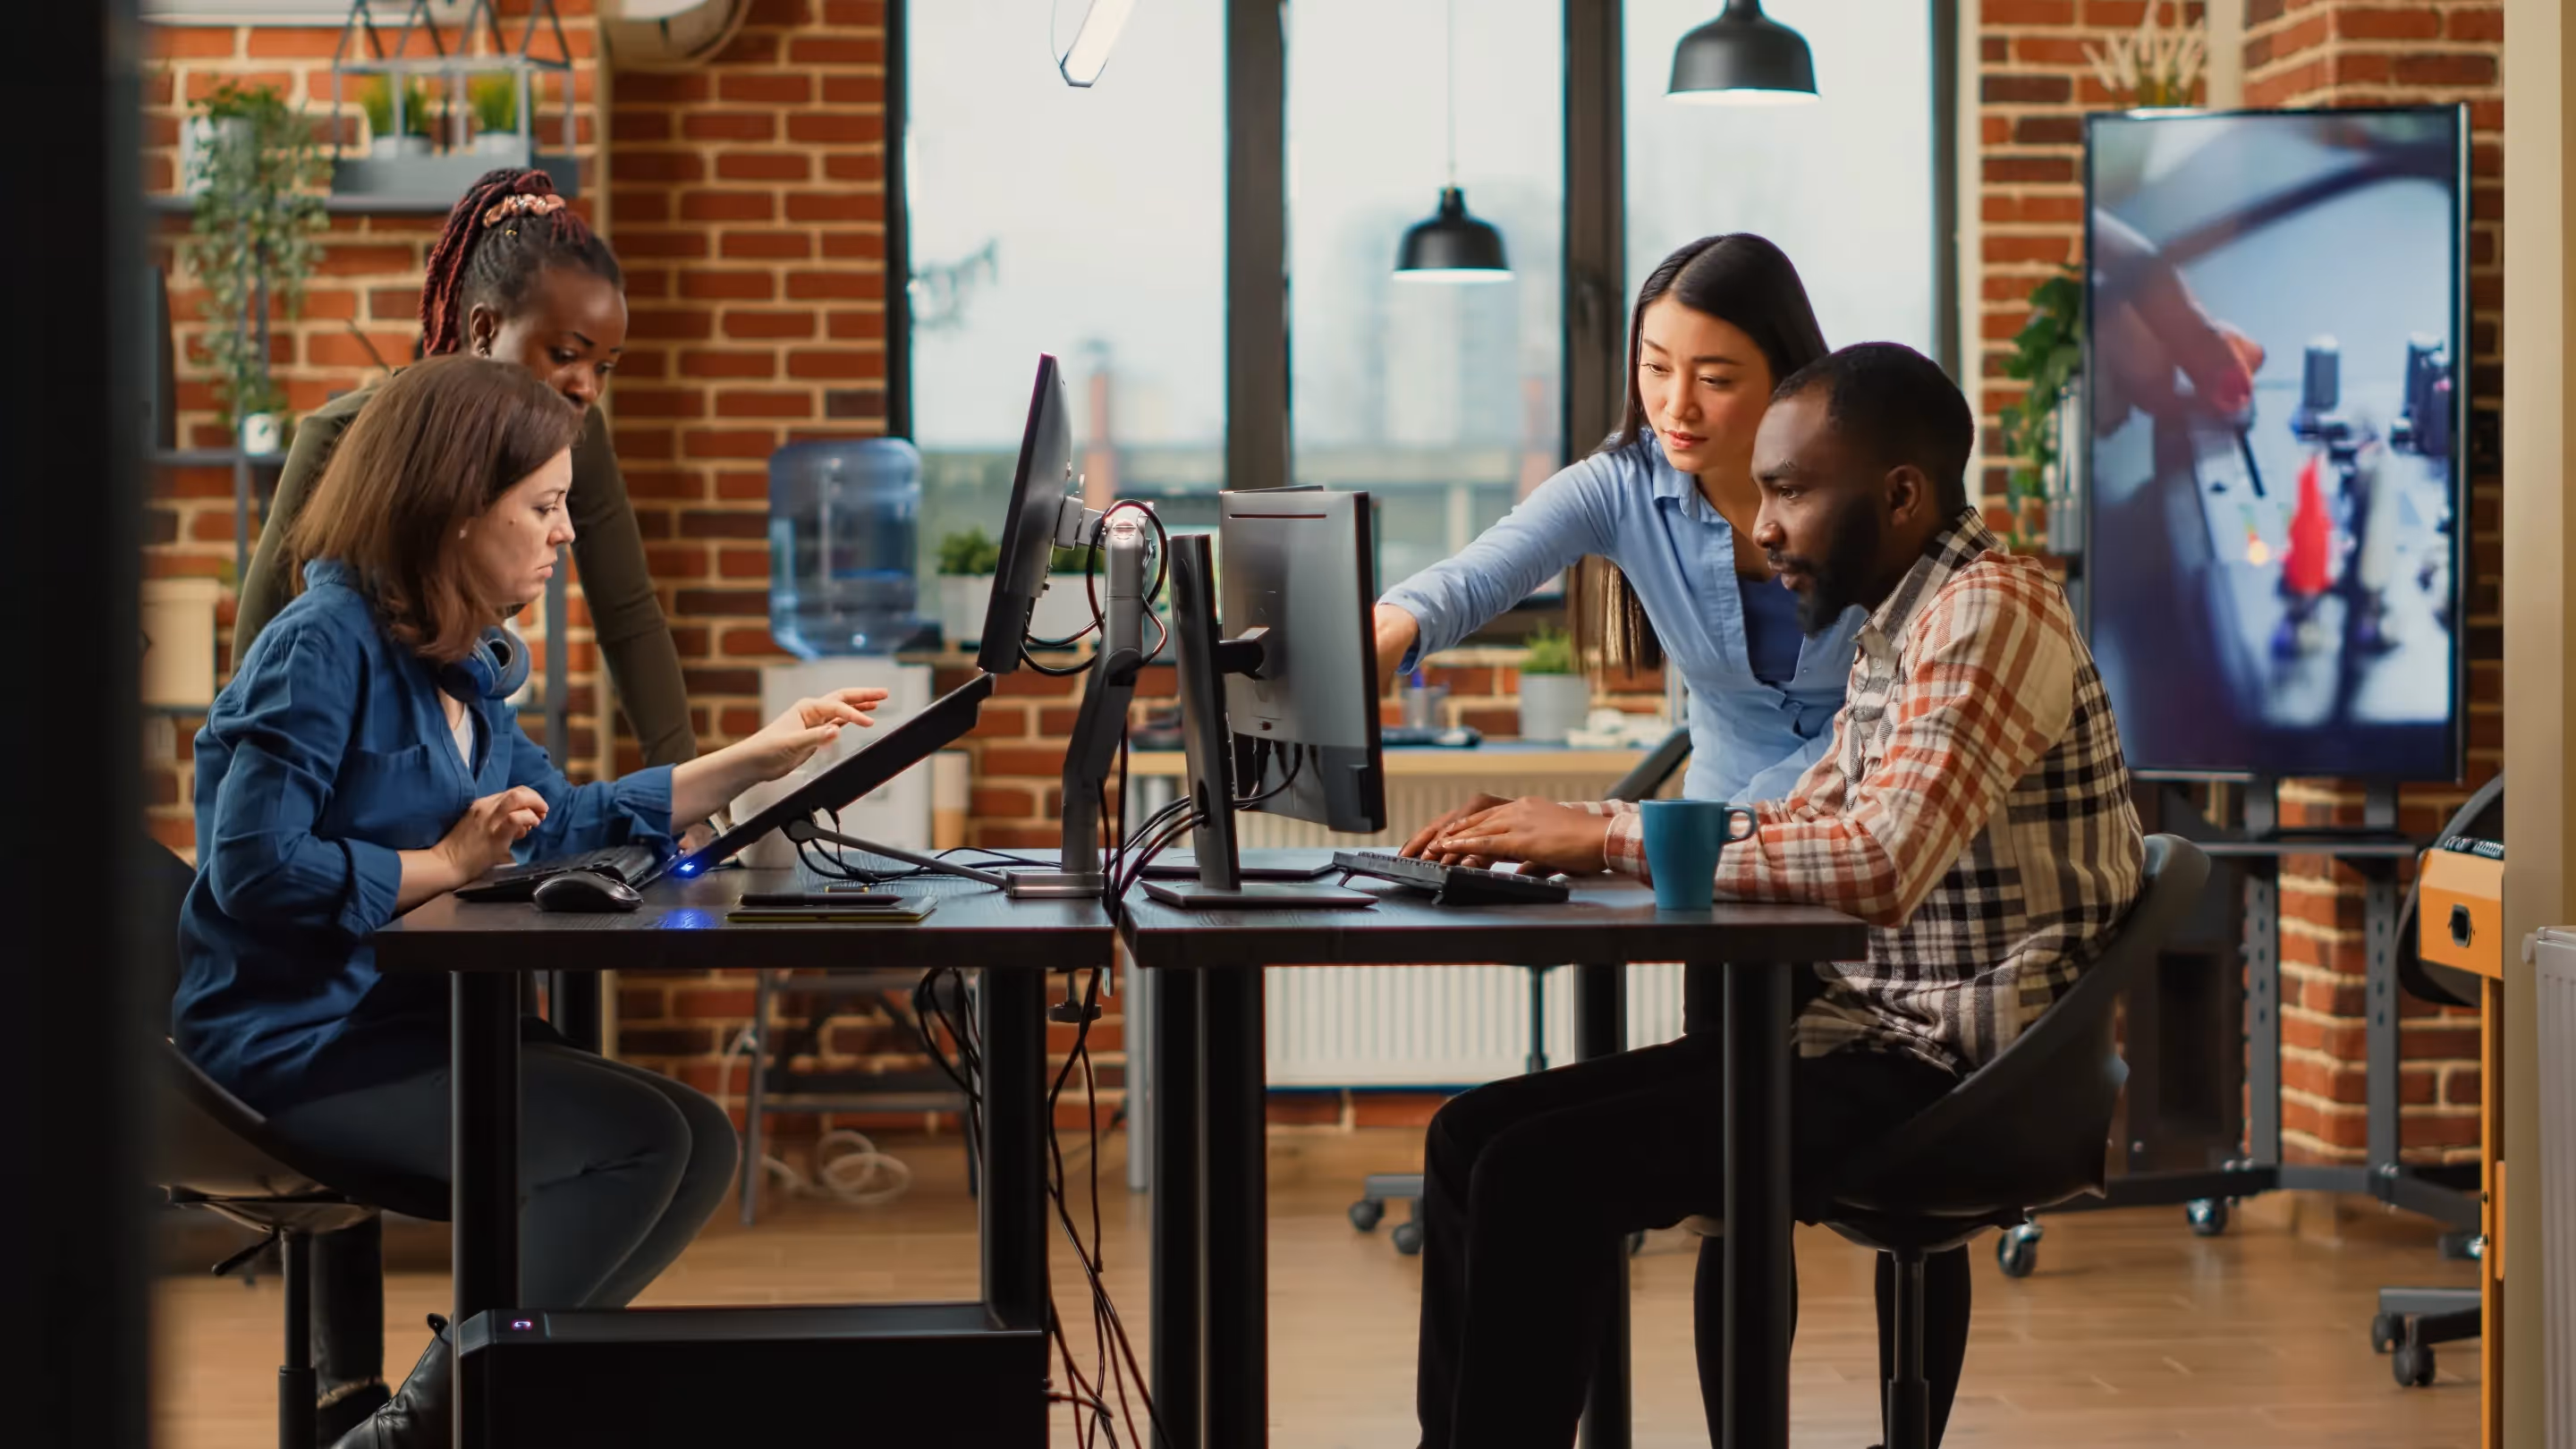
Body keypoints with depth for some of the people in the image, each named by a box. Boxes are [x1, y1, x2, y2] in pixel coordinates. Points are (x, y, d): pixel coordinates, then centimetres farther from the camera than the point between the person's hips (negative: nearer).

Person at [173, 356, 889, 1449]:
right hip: (298, 1042, -10)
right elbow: (253, 867, -22)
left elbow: (552, 822, 21)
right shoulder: (324, 645, -15)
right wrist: (444, 865, -15)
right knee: (640, 1140, -18)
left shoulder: (463, 661, 13)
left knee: (698, 1146, 2)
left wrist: (751, 762, 18)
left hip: (406, 1016, 10)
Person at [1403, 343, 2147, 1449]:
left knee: (1543, 1174, -19)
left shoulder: (1989, 610, -16)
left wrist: (1606, 839, -22)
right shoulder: (1897, 628, 14)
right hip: (1874, 1026, 10)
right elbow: (1795, 831, 18)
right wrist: (1562, 828, 5)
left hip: (1953, 1071, -10)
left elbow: (1876, 864, -29)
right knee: (1476, 1134, 4)